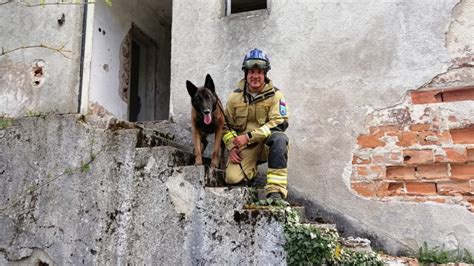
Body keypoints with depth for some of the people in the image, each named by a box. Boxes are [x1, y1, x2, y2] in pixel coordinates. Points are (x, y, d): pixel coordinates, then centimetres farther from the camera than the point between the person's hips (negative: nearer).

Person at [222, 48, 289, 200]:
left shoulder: (275, 95, -3)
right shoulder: (235, 97, 7)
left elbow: (280, 123, -15)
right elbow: (226, 125, 14)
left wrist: (249, 136, -21)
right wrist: (231, 147, -4)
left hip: (267, 144, -2)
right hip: (244, 147, 2)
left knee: (279, 137, -36)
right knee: (232, 177, -22)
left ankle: (276, 188, -31)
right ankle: (251, 168, 15)